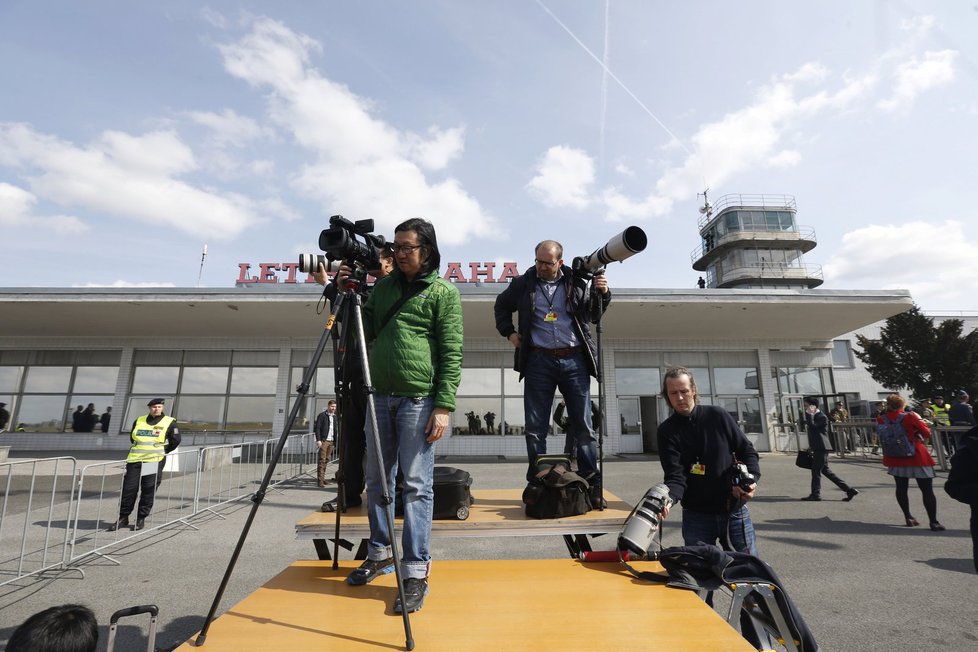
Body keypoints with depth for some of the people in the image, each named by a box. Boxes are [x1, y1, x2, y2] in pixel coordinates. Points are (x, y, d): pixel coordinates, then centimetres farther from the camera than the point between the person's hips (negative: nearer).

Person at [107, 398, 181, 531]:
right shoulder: (139, 421, 11)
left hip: (154, 462, -3)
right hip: (135, 460, 3)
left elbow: (175, 441, 2)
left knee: (148, 491, 1)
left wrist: (160, 452, 5)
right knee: (128, 489, 4)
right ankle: (123, 518, 18)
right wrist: (140, 450, 14)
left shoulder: (170, 422, 0)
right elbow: (132, 438, 24)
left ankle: (141, 518, 14)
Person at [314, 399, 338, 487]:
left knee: (327, 460, 9)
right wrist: (318, 440, -16)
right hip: (323, 441, -6)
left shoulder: (334, 416, 16)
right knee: (322, 460, -8)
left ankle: (322, 477, 17)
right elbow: (317, 428, -8)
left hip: (331, 441, 6)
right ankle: (320, 480, -7)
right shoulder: (322, 415, -4)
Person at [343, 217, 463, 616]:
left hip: (419, 399, -6)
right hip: (380, 395, 6)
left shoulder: (444, 292, -1)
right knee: (377, 481, 14)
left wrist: (444, 405, -14)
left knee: (416, 486, -3)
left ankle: (415, 573, 6)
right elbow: (366, 332, 18)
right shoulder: (383, 286, 16)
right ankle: (379, 554, 31)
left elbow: (452, 354, -7)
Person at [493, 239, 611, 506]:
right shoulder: (523, 284, 7)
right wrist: (508, 332, 13)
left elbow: (593, 316, 17)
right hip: (539, 361, 0)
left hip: (574, 360, 0)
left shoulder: (577, 283, 7)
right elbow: (501, 306, 25)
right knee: (535, 428, 3)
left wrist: (602, 294, 0)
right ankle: (537, 484, 14)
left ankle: (592, 485, 13)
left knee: (583, 426, 4)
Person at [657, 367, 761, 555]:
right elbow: (675, 475, -16)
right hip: (696, 516, -1)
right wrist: (668, 499, -36)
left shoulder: (718, 416, -3)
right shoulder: (667, 431, -8)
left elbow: (747, 450, 4)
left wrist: (751, 479, -14)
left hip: (735, 512, 1)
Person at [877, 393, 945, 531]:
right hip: (916, 458, -3)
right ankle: (934, 522, 7)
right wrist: (919, 420, 10)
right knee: (927, 490, 6)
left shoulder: (880, 419, -7)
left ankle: (908, 518, 20)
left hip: (895, 459, 3)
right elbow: (927, 434, -4)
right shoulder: (910, 417, -15)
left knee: (901, 489, 14)